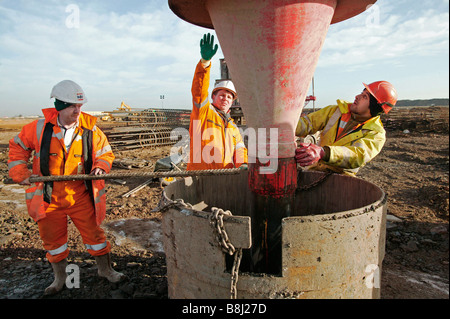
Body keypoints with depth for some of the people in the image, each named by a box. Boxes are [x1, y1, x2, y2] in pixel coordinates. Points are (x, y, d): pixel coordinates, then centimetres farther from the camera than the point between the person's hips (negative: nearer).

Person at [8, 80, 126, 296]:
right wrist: (19, 172, -1)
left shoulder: (90, 129, -7)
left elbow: (105, 152, 4)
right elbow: (18, 147, 9)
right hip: (48, 196, 1)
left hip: (80, 195, -1)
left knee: (93, 233, 5)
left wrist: (100, 167, -15)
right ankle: (59, 278, 37)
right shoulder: (40, 128, -7)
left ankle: (105, 270, 28)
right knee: (53, 239, 14)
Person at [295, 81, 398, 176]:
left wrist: (323, 153, -47)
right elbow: (309, 122, 1)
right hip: (314, 170, 3)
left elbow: (358, 156, -27)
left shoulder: (376, 134, -8)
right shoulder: (336, 110, 6)